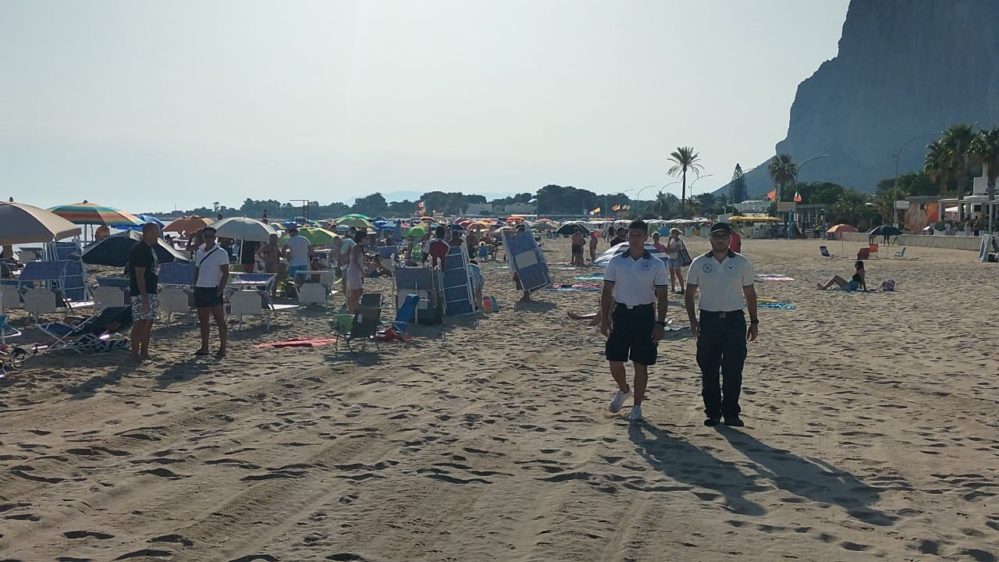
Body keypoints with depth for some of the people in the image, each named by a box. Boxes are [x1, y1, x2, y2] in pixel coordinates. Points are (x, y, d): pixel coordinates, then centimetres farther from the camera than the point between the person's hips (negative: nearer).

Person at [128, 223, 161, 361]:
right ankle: (135, 354, -2)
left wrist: (154, 295, 20)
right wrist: (144, 298, -24)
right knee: (140, 323, -7)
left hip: (151, 292, 10)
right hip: (140, 294, -10)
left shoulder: (150, 249, 15)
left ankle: (144, 353, 14)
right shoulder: (139, 250, -15)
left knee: (148, 324, 10)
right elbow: (140, 276, -20)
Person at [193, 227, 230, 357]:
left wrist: (220, 290, -16)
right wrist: (195, 288, 10)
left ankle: (222, 348, -3)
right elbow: (197, 271, 18)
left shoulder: (221, 252, -6)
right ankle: (204, 348, 15)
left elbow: (225, 273, -10)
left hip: (213, 290, -7)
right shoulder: (199, 252, 13)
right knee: (203, 320, 10)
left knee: (220, 320, -4)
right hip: (200, 288, 7)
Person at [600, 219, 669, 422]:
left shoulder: (656, 265, 0)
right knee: (614, 360, 2)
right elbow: (607, 292, 7)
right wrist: (604, 319, -1)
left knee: (641, 364, 1)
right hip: (621, 313, 2)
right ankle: (623, 390, 33)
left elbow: (662, 297, 1)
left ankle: (637, 407, 13)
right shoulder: (616, 262, 4)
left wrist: (660, 324, -7)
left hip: (644, 315, -2)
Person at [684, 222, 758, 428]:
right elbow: (690, 294, 6)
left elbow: (750, 294, 11)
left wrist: (754, 322, 7)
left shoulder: (742, 263, 4)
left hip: (734, 320, 0)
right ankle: (712, 412, 13)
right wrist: (692, 320, -6)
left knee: (733, 370, -1)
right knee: (708, 370, 3)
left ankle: (731, 413, 9)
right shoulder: (699, 263, 4)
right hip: (708, 320, 1)